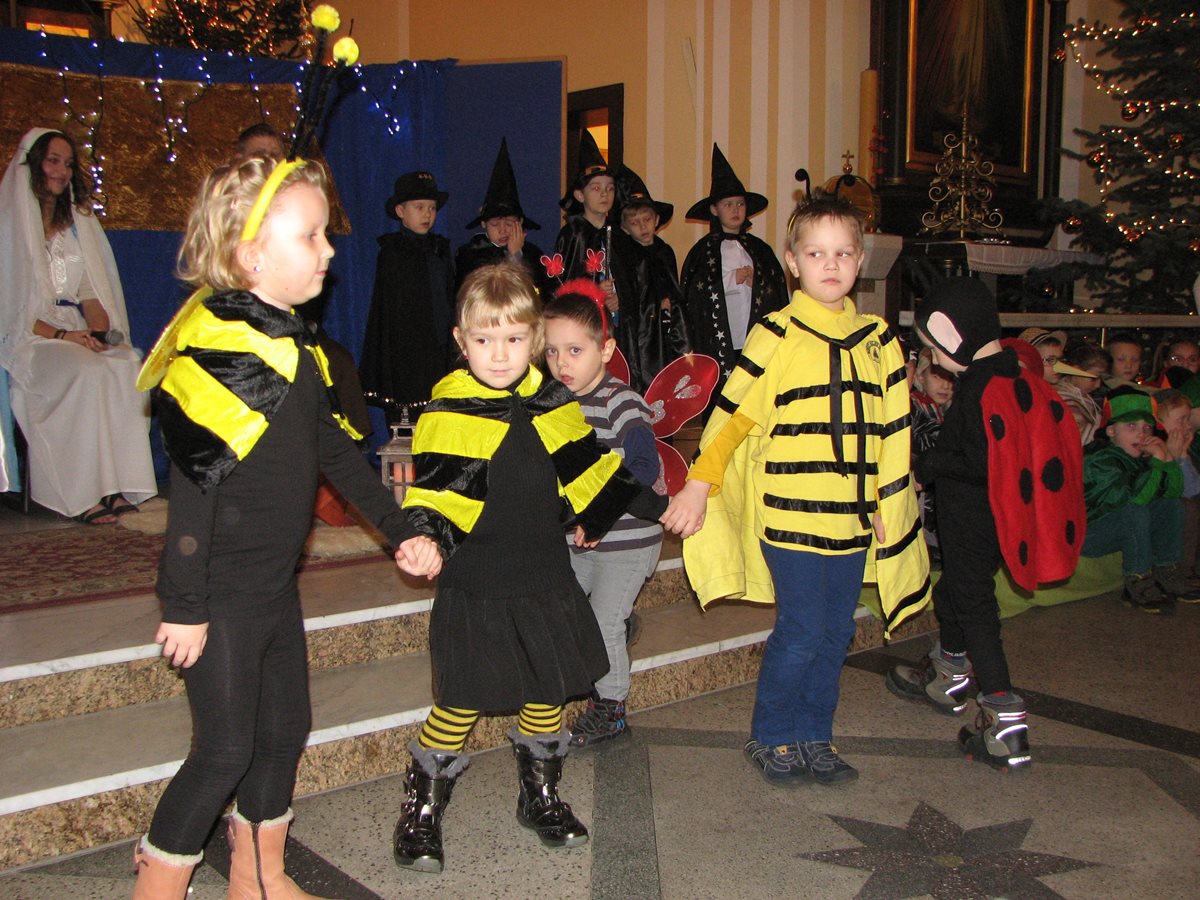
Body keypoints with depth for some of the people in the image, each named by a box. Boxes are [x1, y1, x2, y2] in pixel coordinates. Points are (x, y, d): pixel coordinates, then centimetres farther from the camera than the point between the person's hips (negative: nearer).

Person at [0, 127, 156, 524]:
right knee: (88, 372, -34)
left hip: (78, 334, 5)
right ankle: (87, 495, -31)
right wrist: (62, 335, -17)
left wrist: (99, 330, -5)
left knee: (128, 368, -28)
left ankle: (120, 486, -29)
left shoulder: (79, 222, 19)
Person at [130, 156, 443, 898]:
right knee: (225, 748, 0)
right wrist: (184, 606, -18)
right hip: (222, 596, -9)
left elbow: (335, 449, 14)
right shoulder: (214, 350, -20)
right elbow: (194, 488, -21)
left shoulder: (293, 344, 7)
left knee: (286, 728, 17)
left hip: (276, 584, 9)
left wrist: (400, 530, 13)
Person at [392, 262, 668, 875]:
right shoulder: (448, 414, -11)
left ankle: (540, 797, 38)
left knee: (549, 692, 15)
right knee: (460, 704, -1)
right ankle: (421, 813, 21)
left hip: (546, 582, 5)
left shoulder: (553, 405, 3)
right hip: (473, 588, -4)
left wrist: (658, 506, 18)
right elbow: (431, 496, -13)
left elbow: (592, 471, 14)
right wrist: (424, 539, -34)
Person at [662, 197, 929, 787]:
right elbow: (732, 413, -6)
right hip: (791, 514, -5)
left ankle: (813, 737, 27)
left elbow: (892, 434, 16)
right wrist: (699, 484, -11)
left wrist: (887, 509, 15)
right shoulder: (777, 335, -5)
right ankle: (770, 738, 17)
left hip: (853, 518, 5)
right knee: (801, 633, -3)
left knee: (836, 633, 11)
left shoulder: (879, 340, 10)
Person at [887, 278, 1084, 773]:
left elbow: (978, 463, -27)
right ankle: (946, 679, 43)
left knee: (972, 606, -3)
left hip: (970, 519, -9)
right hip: (993, 518, 9)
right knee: (955, 590, 24)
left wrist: (923, 467, -14)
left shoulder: (977, 390, -23)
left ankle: (1005, 720, -4)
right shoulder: (1021, 379, 4)